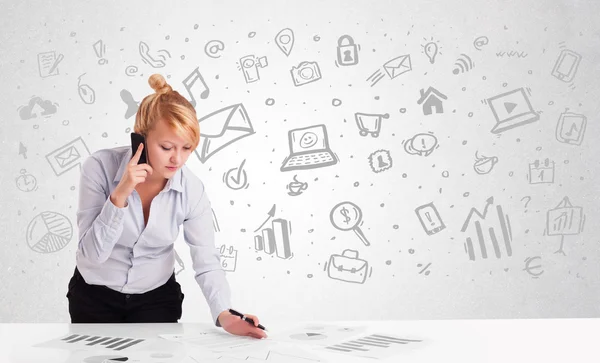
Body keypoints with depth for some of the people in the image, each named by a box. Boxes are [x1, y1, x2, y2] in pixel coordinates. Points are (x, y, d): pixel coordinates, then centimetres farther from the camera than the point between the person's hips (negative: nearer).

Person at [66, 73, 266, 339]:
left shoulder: (192, 190, -19)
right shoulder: (100, 167, -24)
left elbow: (206, 263, -19)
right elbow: (93, 253, -25)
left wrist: (224, 315, -36)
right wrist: (120, 195, -37)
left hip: (156, 297, 1)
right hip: (94, 295, -1)